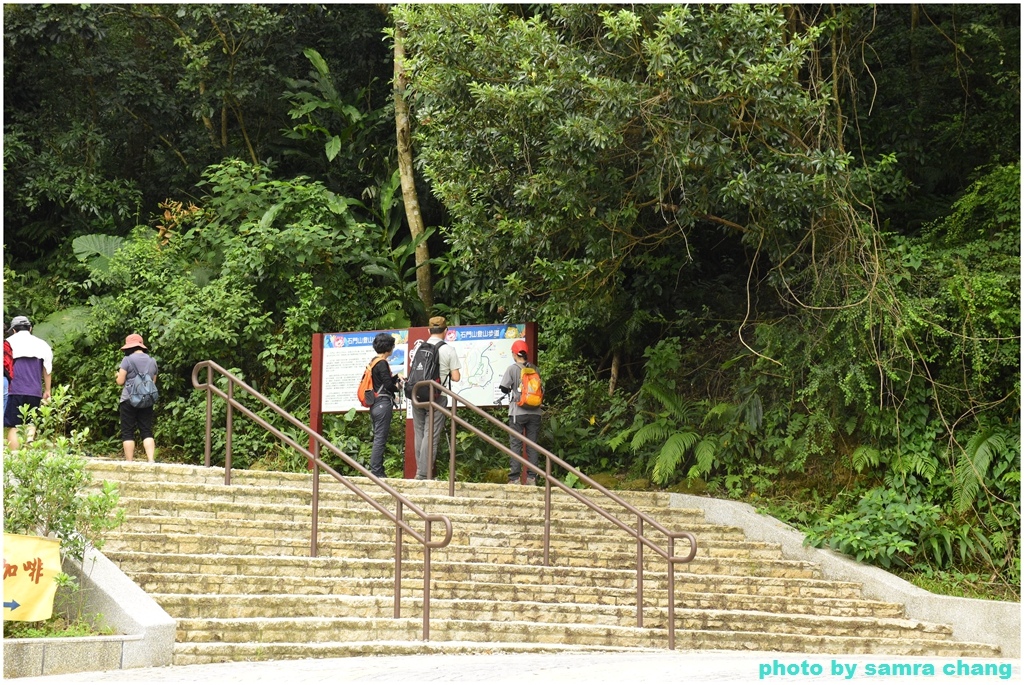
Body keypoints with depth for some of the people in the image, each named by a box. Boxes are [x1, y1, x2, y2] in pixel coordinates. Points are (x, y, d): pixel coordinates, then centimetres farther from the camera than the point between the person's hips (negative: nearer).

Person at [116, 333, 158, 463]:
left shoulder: (128, 359, -7)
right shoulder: (152, 361, 9)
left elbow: (120, 381, -7)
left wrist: (117, 376, 14)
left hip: (129, 400, -4)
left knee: (128, 433, 2)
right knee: (147, 432, 4)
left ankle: (129, 462, -1)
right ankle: (151, 460, -10)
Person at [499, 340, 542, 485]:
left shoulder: (512, 368, -4)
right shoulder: (534, 369, 6)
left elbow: (504, 388, -6)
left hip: (518, 412, -3)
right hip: (534, 412, 3)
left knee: (515, 444, 0)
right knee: (532, 445, 7)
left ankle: (514, 477, -5)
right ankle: (532, 477, 5)